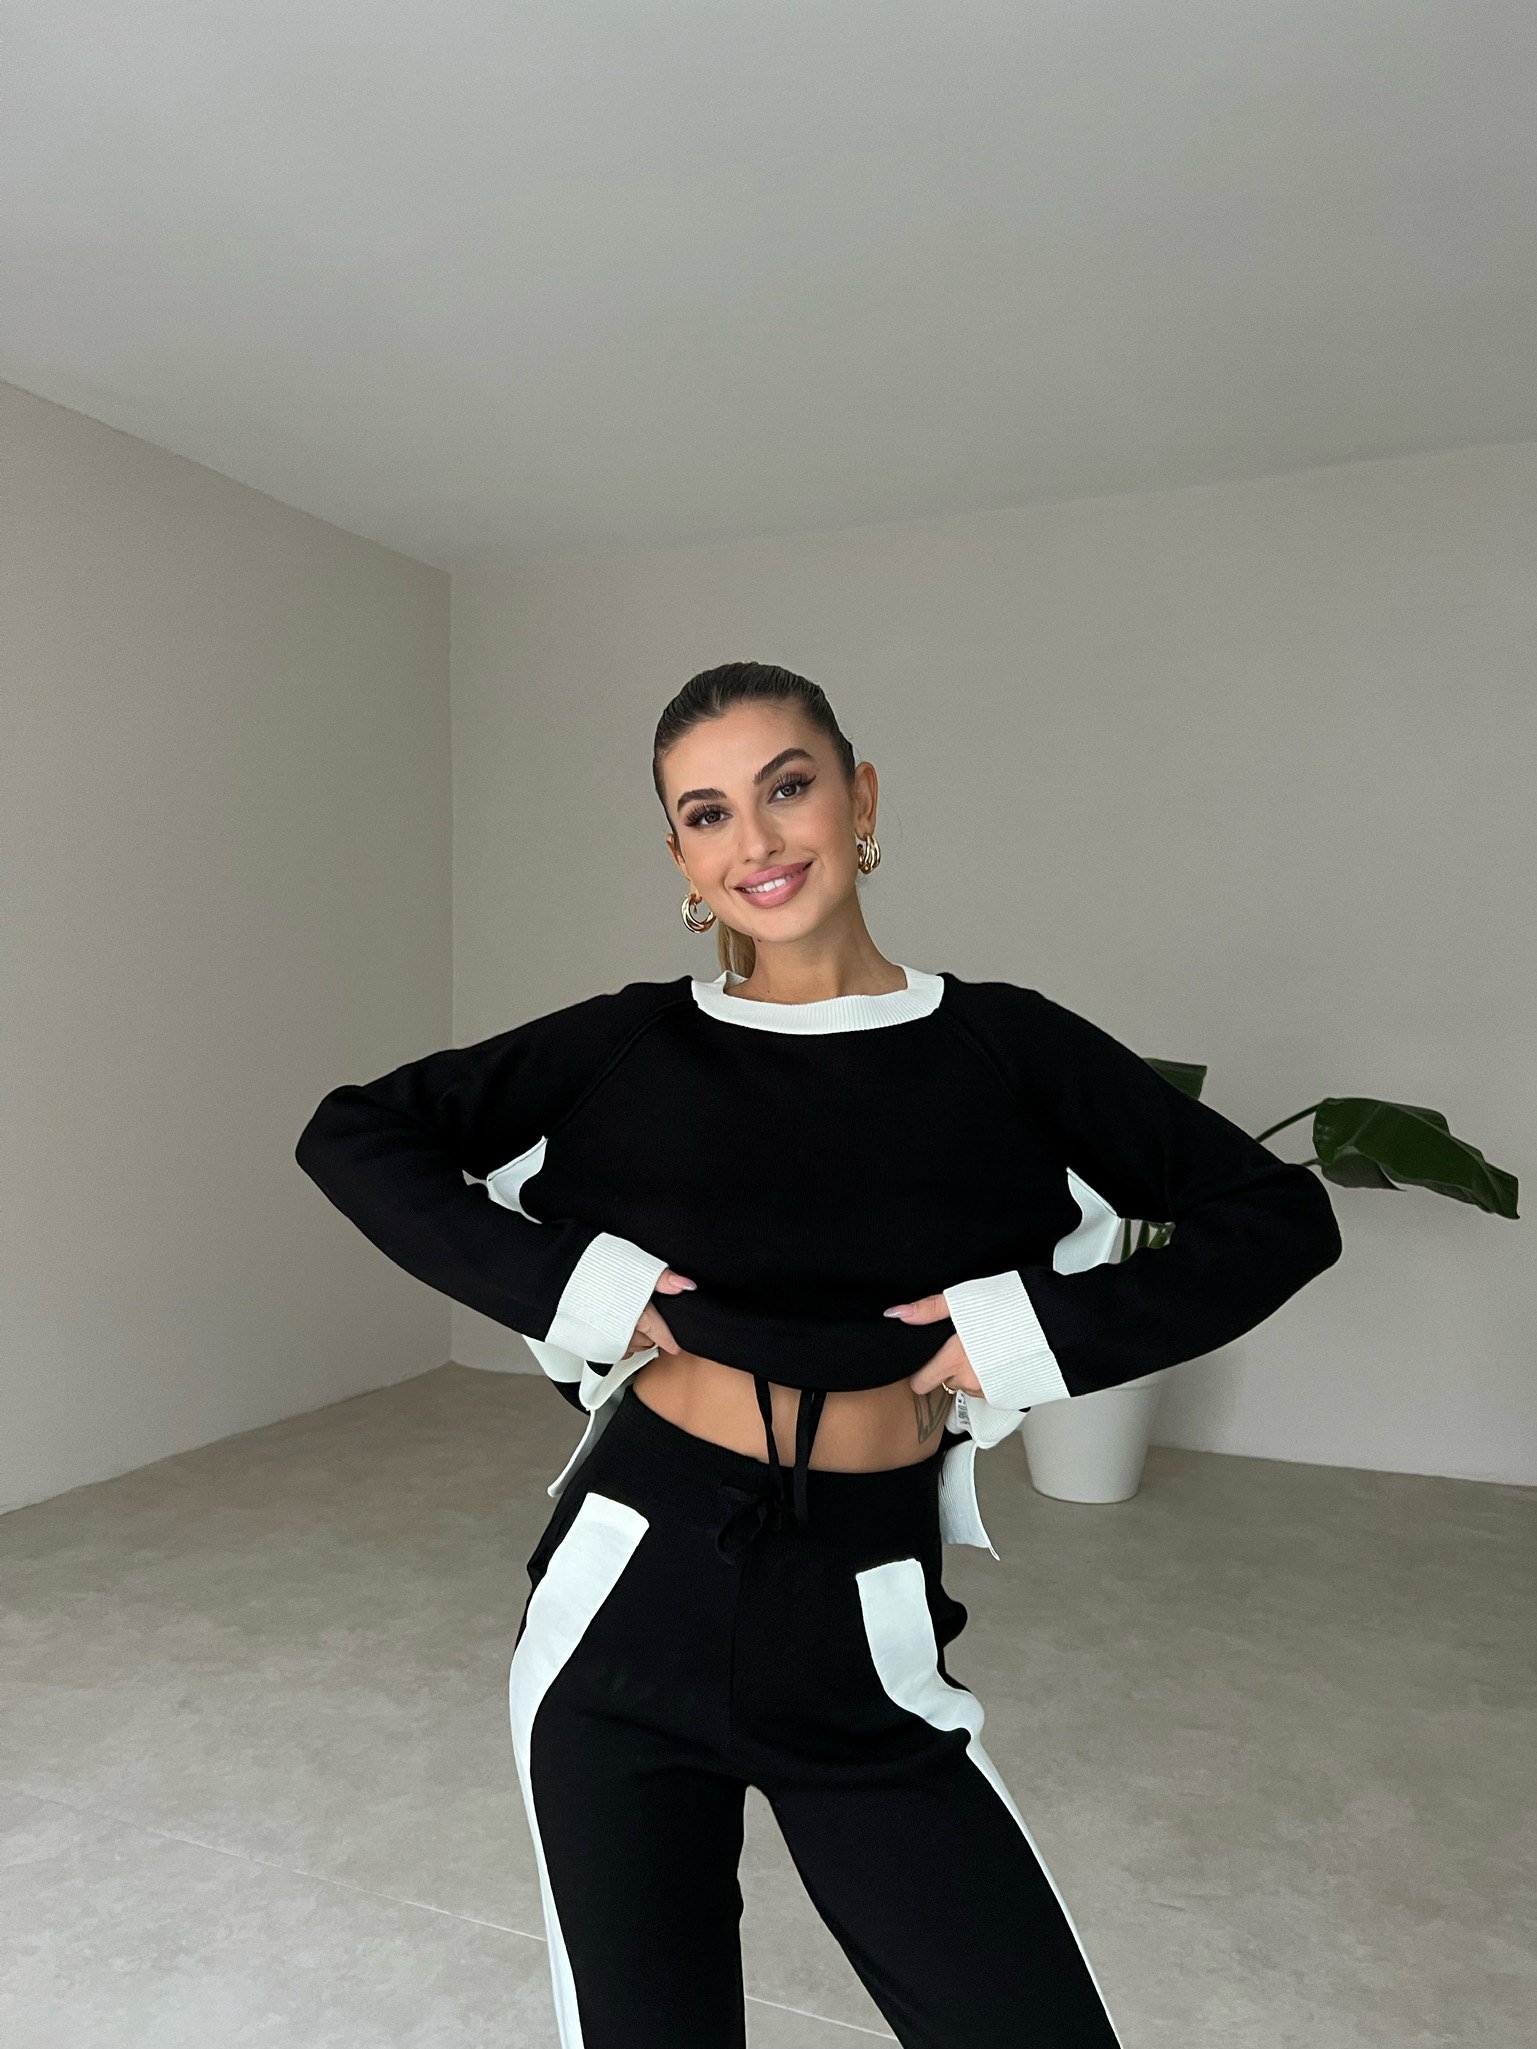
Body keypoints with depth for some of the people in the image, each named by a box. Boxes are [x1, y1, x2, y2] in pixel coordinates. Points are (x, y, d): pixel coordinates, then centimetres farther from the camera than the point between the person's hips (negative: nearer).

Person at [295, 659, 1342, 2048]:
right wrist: (560, 1289, -8)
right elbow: (353, 1132, 2)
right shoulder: (634, 1045, -2)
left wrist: (1047, 1330, -9)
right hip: (633, 1597, 1)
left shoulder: (1002, 1045, -3)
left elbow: (1281, 1214, 2)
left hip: (865, 1631, 0)